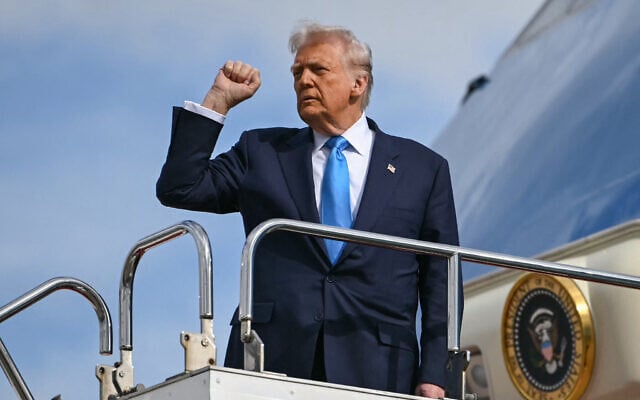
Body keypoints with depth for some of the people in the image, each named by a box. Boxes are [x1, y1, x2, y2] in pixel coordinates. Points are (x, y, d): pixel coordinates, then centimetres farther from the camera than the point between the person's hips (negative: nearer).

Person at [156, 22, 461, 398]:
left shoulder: (423, 167, 12)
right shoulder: (261, 152, 17)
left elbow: (441, 281, 9)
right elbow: (179, 188, 8)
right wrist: (219, 100, 5)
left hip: (374, 369, -1)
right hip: (270, 366, 1)